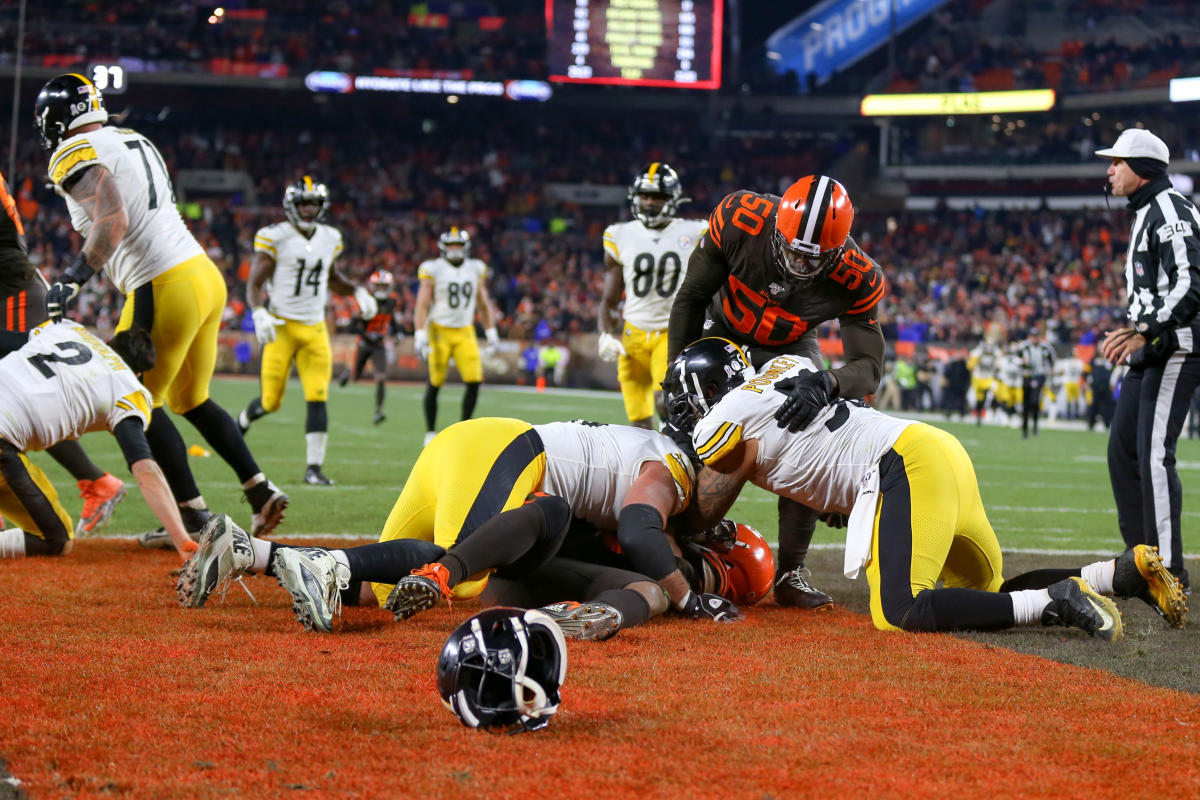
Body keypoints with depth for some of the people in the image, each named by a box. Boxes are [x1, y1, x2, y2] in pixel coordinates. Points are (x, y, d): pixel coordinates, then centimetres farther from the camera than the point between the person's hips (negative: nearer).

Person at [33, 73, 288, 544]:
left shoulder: (77, 155, -8)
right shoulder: (134, 141, 19)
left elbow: (112, 219, -23)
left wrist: (73, 278, -22)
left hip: (166, 290, -9)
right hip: (206, 275, 9)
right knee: (190, 400, 22)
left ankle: (193, 514, 3)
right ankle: (260, 491, 16)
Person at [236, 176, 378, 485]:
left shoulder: (329, 239, 8)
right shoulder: (275, 238, -8)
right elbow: (254, 284, -8)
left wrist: (358, 291, 9)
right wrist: (259, 314, -26)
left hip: (315, 329, 4)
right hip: (281, 327, -4)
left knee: (318, 398, -9)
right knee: (271, 402, 0)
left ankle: (314, 468, -5)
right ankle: (244, 420, 36)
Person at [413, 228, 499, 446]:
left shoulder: (475, 270, 7)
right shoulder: (433, 270, -6)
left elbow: (483, 304, 17)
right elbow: (422, 305, -9)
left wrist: (491, 332, 16)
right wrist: (420, 335, -18)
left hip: (465, 333, 4)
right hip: (440, 331, -3)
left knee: (474, 381, -10)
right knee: (434, 384, 0)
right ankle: (430, 432, 13)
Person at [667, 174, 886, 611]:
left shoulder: (857, 279, -34)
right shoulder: (740, 219, -35)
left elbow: (868, 364, -32)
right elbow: (691, 298, -19)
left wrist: (826, 384, -55)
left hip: (791, 349, 0)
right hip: (722, 333, 0)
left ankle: (791, 575, -1)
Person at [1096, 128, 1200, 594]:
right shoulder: (1147, 214, 20)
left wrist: (1145, 331, -32)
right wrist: (1132, 334, 28)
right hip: (1151, 354, 11)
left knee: (1154, 453, -14)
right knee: (1123, 449, 10)